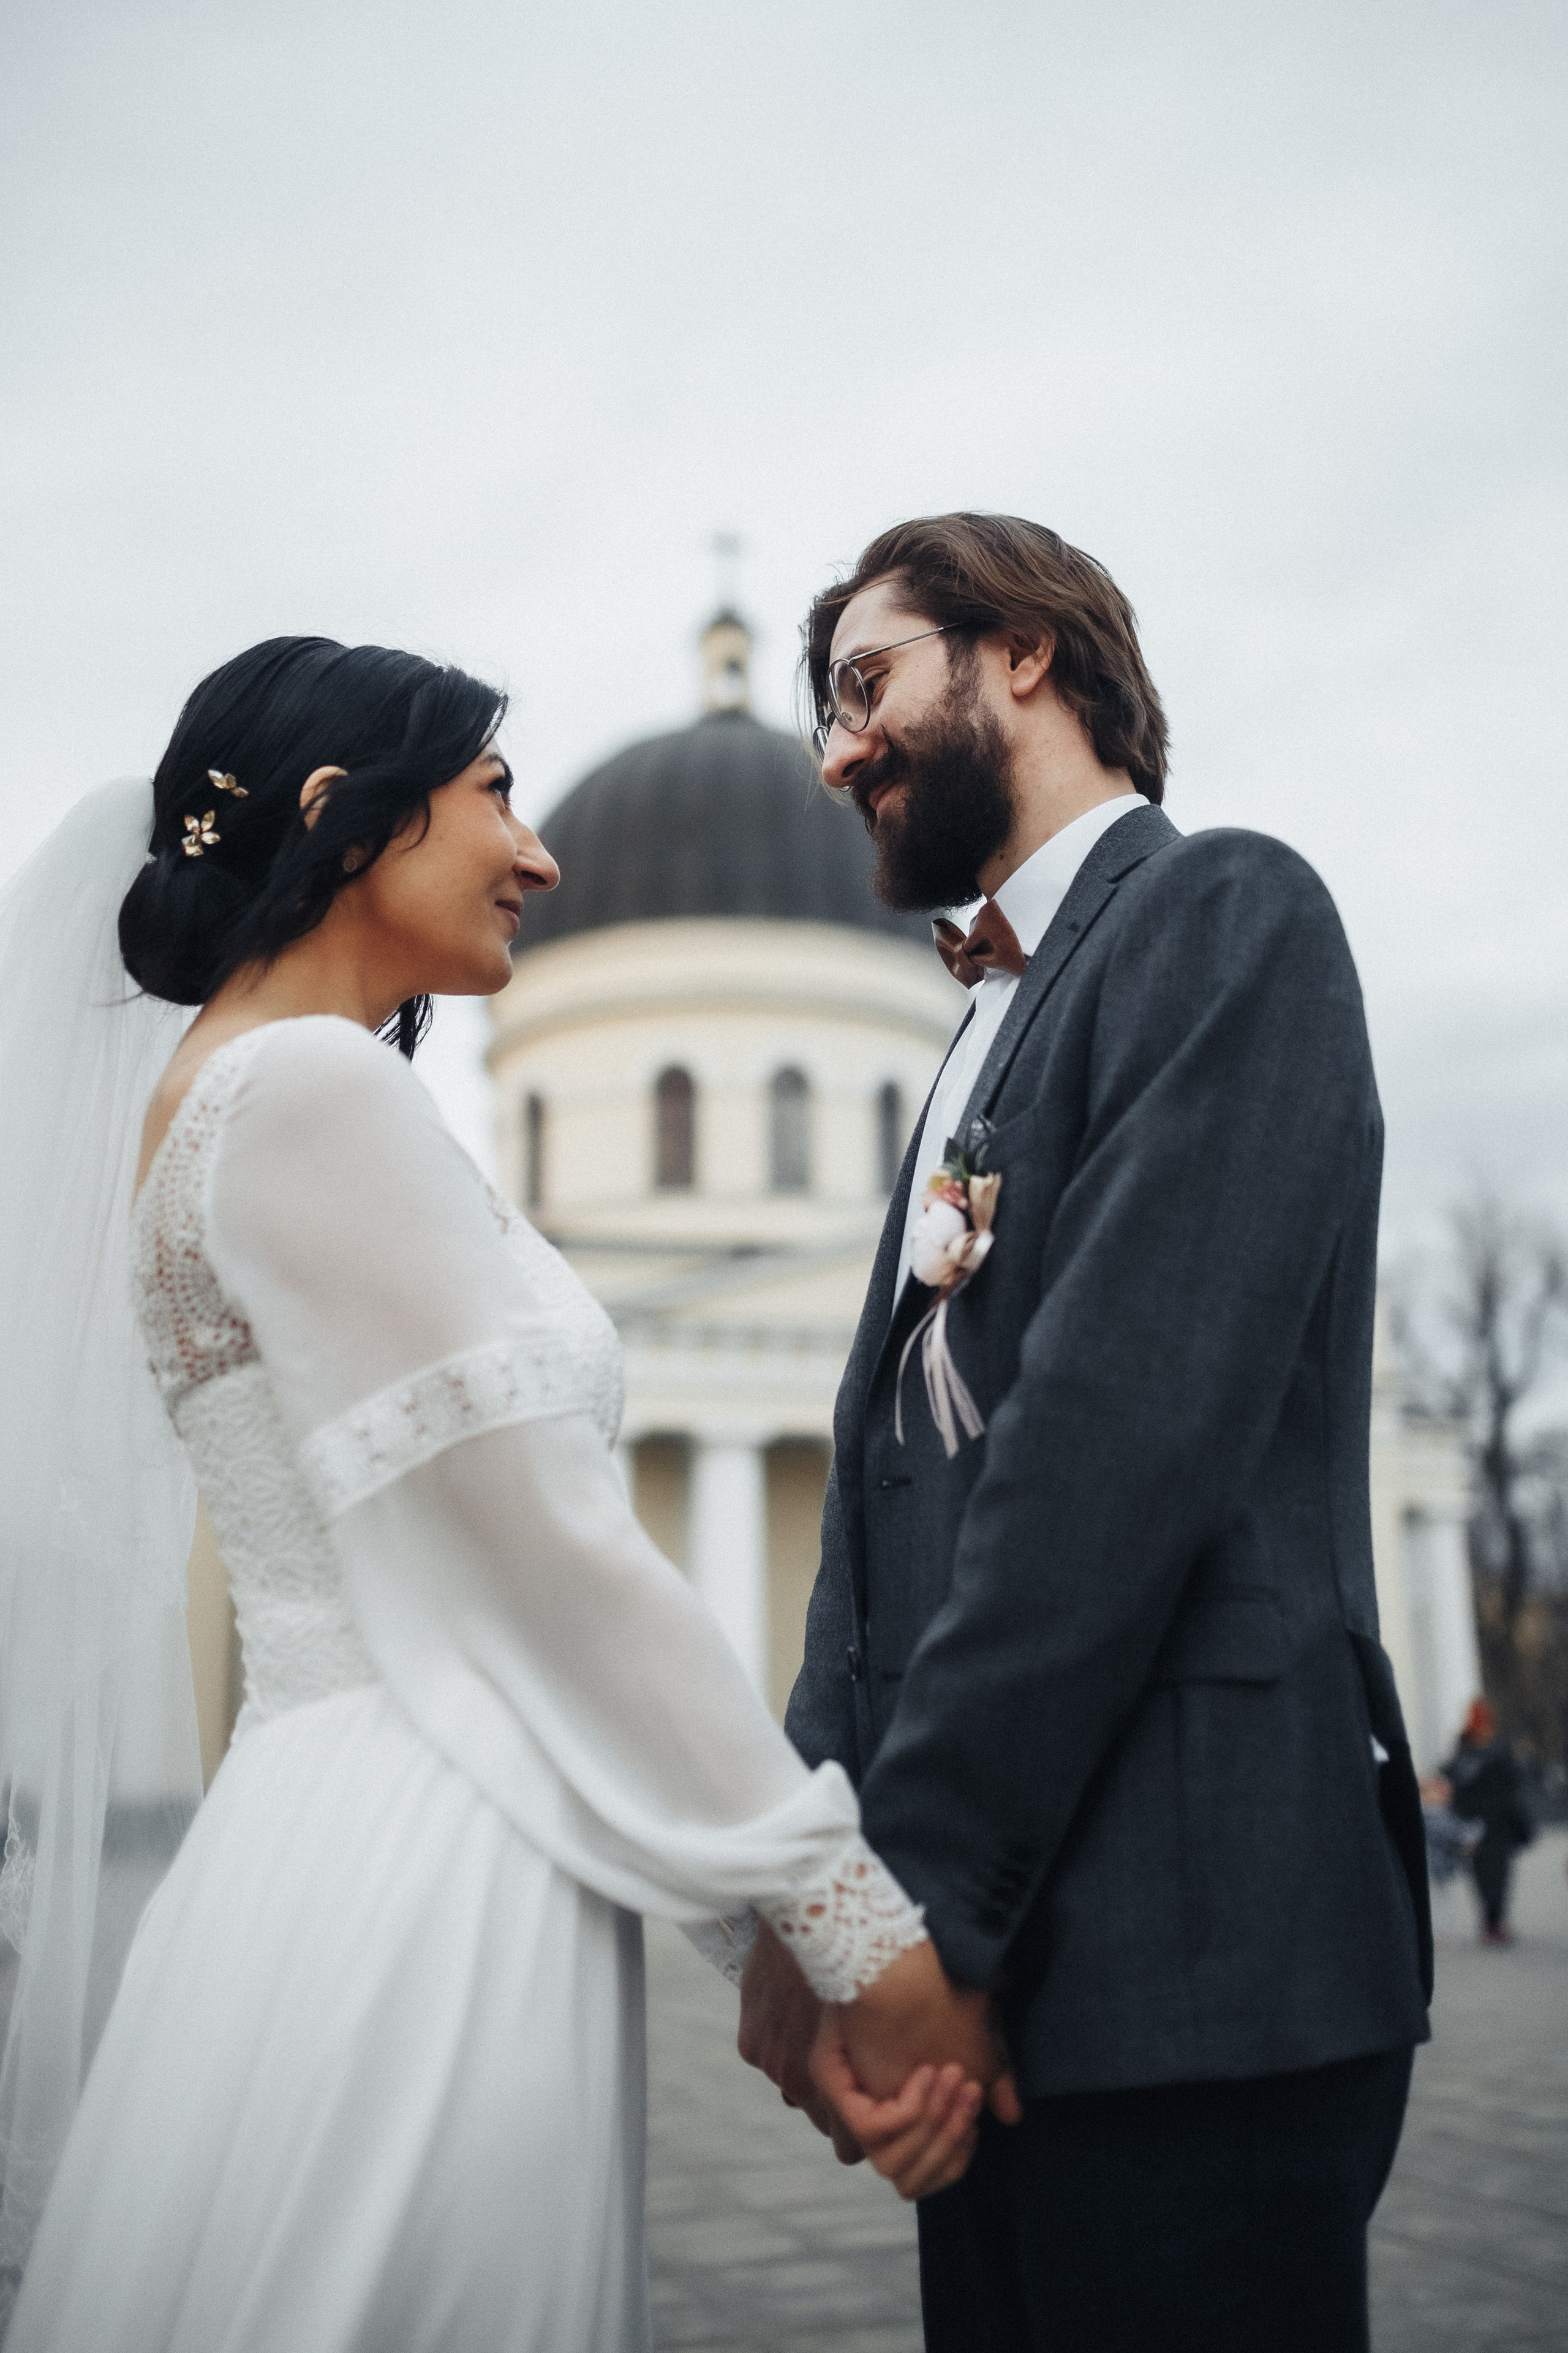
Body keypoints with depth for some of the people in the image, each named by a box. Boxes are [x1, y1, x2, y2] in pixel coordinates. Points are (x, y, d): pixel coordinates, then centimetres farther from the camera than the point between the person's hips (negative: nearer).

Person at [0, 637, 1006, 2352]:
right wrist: (861, 1924, -7)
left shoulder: (217, 1095, 19)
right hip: (419, 1913, -9)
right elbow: (551, 1556, -14)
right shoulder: (316, 1084, -11)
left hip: (346, 1865, 9)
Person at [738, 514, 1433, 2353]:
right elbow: (893, 1474, 14)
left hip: (1179, 1965, -8)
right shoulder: (995, 1038, 22)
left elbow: (1127, 1436, -17)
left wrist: (896, 1901, -17)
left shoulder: (1225, 918, -5)